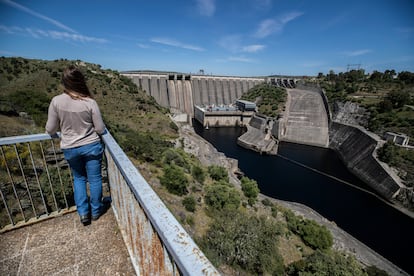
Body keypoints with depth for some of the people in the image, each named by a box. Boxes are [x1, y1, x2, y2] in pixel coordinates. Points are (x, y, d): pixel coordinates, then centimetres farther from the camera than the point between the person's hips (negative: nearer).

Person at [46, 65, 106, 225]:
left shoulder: (56, 101, -11)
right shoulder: (89, 102, -15)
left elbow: (50, 130, -4)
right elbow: (100, 129, -10)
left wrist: (56, 130, 20)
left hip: (70, 149, 2)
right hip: (91, 146, -2)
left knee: (78, 178, 23)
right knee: (94, 179, 14)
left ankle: (83, 213, 26)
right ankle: (95, 211, 31)